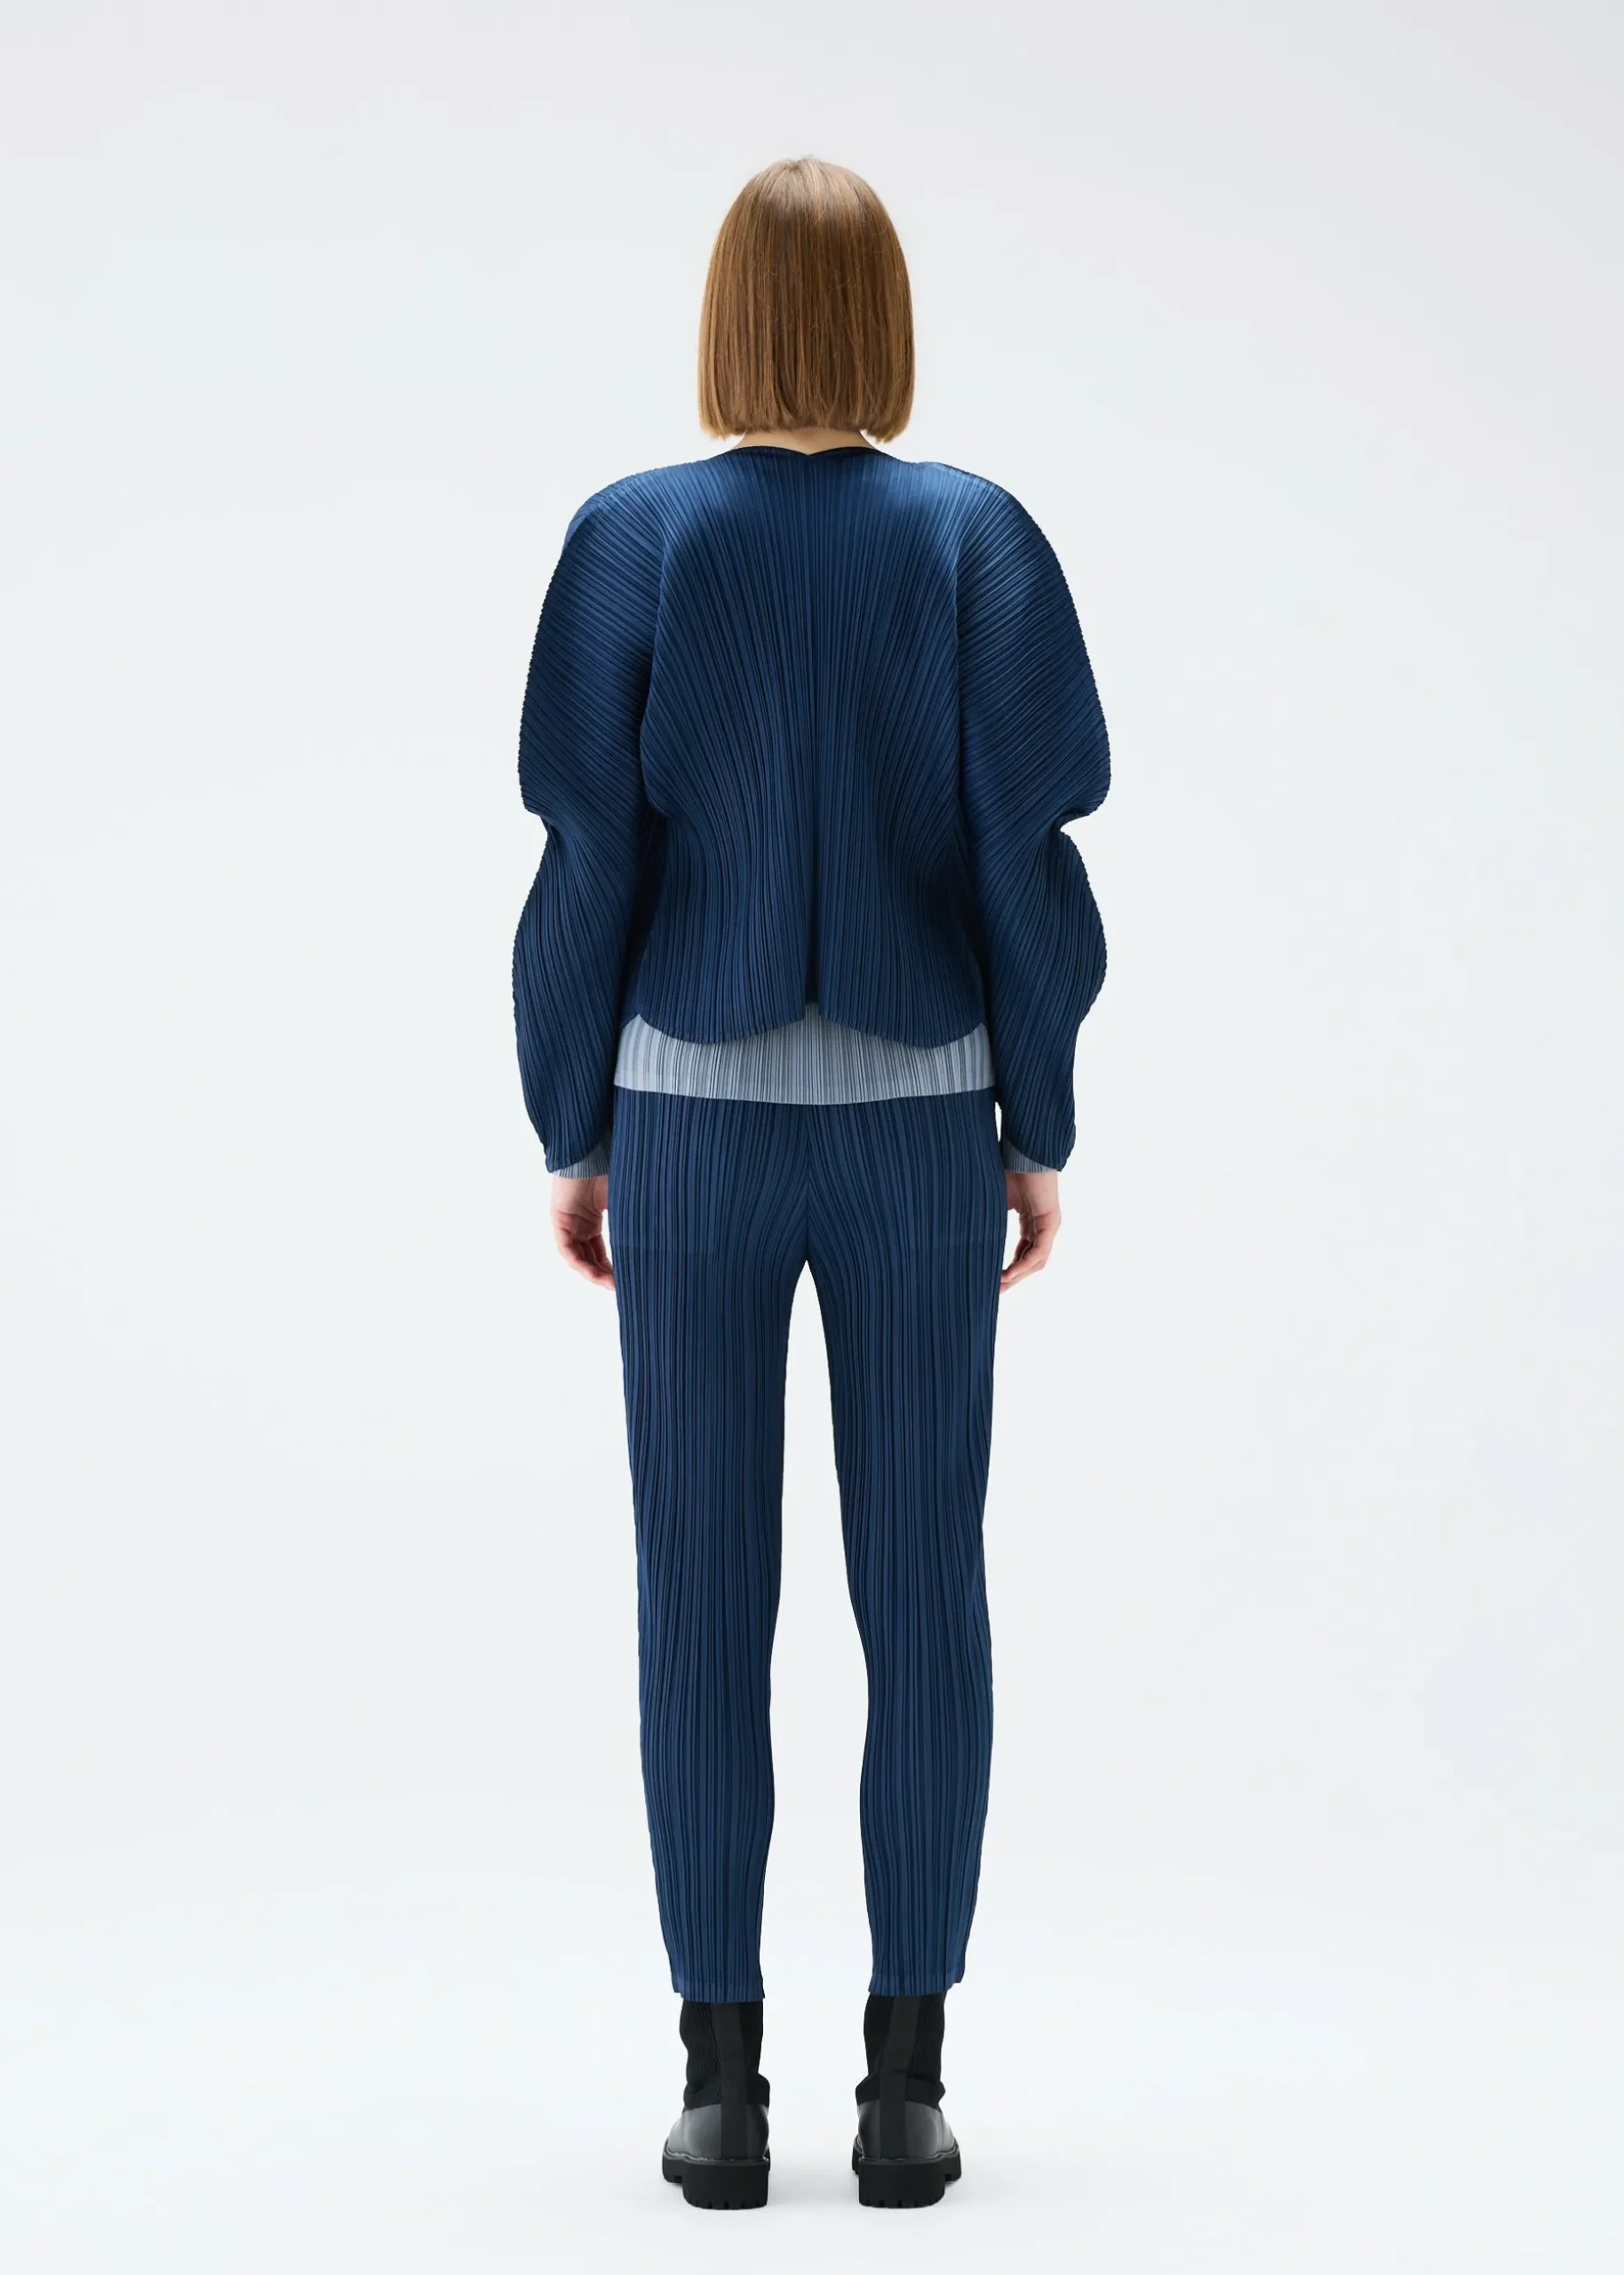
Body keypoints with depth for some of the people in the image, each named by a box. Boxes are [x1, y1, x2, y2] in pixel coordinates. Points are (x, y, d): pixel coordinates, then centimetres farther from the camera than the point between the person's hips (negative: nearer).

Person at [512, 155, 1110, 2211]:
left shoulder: (631, 539, -5)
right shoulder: (975, 538, -4)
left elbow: (589, 865, -6)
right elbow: (1024, 857, -6)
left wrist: (572, 1137, 4)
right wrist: (1041, 1132, 3)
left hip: (695, 1117, 0)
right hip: (916, 1118, 1)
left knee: (702, 1600, 6)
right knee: (921, 1594, 6)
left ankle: (722, 2084, 8)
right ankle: (907, 2086, 8)